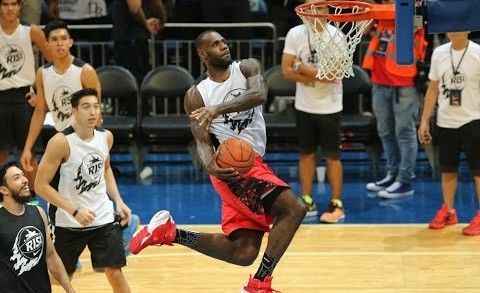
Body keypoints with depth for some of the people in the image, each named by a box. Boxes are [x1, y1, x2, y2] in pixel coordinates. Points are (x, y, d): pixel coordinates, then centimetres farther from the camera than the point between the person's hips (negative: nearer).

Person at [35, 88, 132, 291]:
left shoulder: (106, 137, -1)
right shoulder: (61, 142, -20)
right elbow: (41, 185, -19)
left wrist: (118, 201, 6)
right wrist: (75, 211, -24)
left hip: (103, 218, 4)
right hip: (68, 222, -4)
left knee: (115, 273, 0)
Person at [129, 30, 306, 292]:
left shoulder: (247, 68, 10)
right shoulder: (196, 95, 4)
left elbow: (259, 94, -13)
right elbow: (202, 142, -4)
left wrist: (218, 109, -29)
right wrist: (209, 165, -28)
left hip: (252, 165, 5)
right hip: (232, 166, -5)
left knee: (243, 253, 2)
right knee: (294, 208, -24)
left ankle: (169, 232, 11)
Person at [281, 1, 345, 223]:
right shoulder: (295, 34, -4)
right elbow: (287, 71, -7)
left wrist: (302, 67, -13)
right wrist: (318, 77, -16)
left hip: (329, 107, -3)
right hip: (304, 106, 3)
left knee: (332, 156, 3)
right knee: (306, 154, 11)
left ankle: (337, 204, 10)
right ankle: (307, 201, 19)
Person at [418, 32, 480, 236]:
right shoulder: (439, 53, 3)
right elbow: (433, 89, 10)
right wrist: (424, 121, 8)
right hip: (445, 122, 4)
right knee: (447, 169, 13)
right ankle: (448, 211, 27)